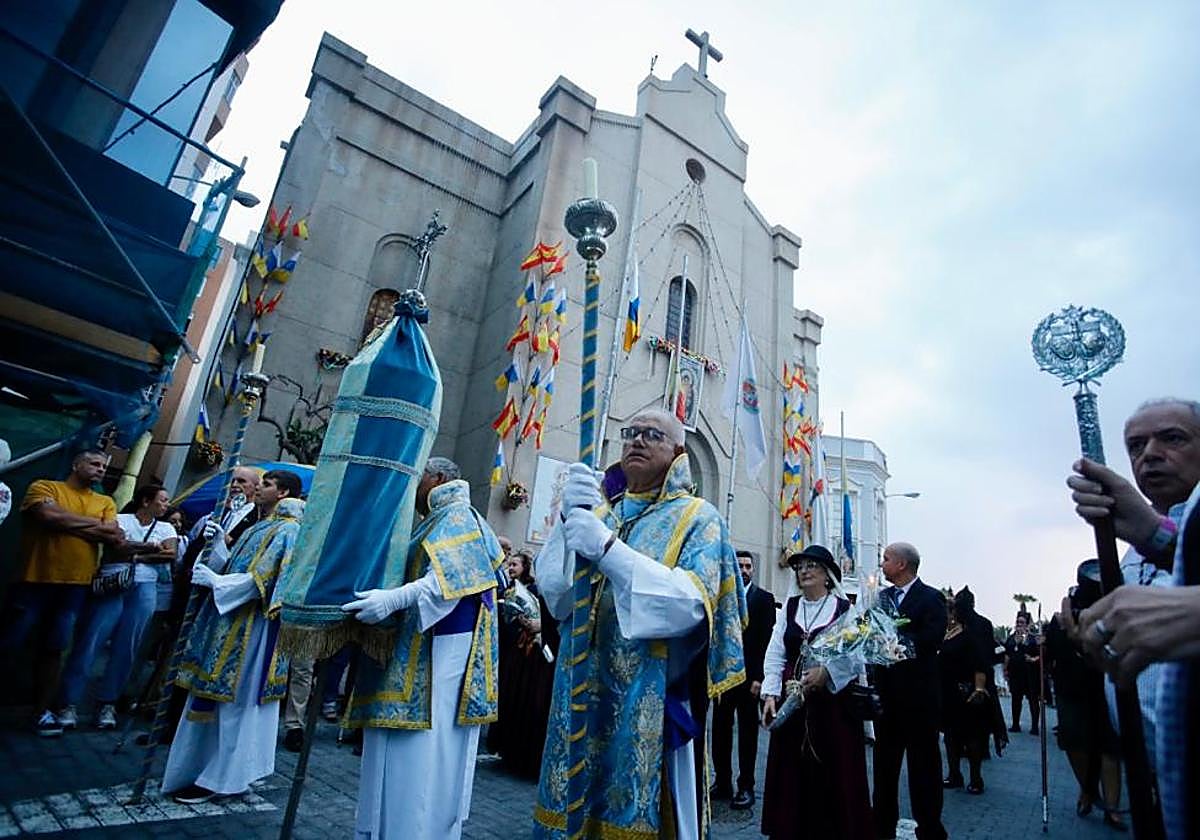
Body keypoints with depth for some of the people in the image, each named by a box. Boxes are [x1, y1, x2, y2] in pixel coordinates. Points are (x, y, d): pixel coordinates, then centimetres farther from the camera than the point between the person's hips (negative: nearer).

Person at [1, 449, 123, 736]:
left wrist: (67, 522, -11)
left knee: (53, 648, 9)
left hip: (76, 585, 3)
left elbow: (115, 537, -3)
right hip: (36, 580, -3)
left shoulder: (106, 503, 11)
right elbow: (48, 516, -18)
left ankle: (42, 710, 18)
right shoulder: (45, 487, 1)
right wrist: (96, 525, -8)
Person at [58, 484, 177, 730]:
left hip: (144, 588, 3)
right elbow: (116, 549, -9)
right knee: (89, 641, -6)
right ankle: (70, 703, 3)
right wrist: (150, 548, -14)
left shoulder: (165, 528, 16)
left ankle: (107, 703, 10)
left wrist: (135, 555, -3)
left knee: (126, 647, 1)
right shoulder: (121, 519, 7)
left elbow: (171, 555, -1)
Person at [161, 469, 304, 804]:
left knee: (232, 700, 0)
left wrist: (215, 581, -17)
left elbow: (262, 579, -21)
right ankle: (204, 768, 29)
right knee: (216, 698, 16)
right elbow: (234, 567, 17)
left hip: (249, 629, -9)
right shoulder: (258, 527, 15)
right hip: (230, 622, 9)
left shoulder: (287, 530, -14)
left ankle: (219, 778, 12)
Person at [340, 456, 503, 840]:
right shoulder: (441, 519, 20)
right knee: (413, 756, 15)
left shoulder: (457, 515, -10)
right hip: (422, 650, 10)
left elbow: (449, 577, -26)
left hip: (441, 652, -10)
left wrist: (394, 598, -35)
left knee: (423, 755, -4)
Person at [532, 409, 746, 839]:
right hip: (583, 692, 4)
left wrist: (606, 548, -26)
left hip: (653, 701, -4)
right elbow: (553, 588, 0)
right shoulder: (602, 513, 11)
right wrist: (570, 517, -19)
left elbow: (692, 601, -17)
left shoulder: (698, 518, -1)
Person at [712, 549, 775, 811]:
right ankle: (722, 782, 23)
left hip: (748, 675, -3)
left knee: (747, 732, 7)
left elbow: (767, 640, -7)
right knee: (720, 730, 10)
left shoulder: (764, 598, -2)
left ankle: (746, 787, 17)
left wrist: (758, 677, -12)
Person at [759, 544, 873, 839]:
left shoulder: (845, 608, -2)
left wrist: (826, 671, -23)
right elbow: (775, 655, 3)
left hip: (834, 701, -3)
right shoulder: (789, 608, 8)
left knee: (836, 772, 2)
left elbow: (856, 656, -9)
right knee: (791, 773, 6)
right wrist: (771, 694, -7)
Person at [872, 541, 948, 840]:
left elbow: (933, 637, -20)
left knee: (923, 760, 7)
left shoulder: (931, 598, -8)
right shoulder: (882, 596, 10)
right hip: (887, 689, 6)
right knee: (884, 759, 14)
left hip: (919, 692, -6)